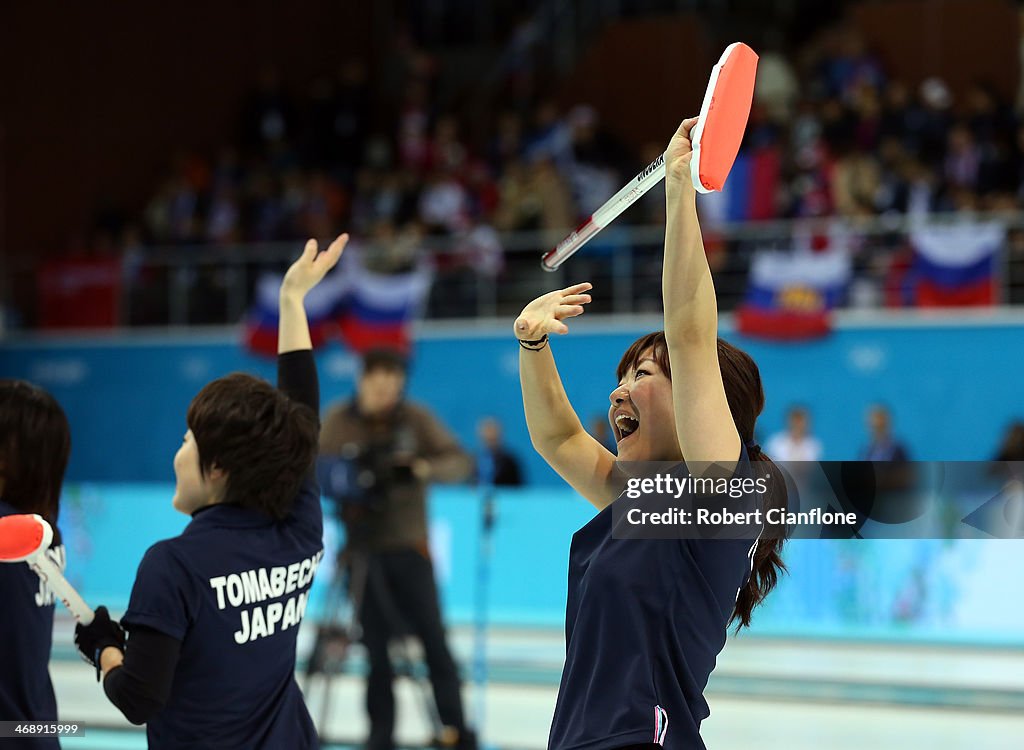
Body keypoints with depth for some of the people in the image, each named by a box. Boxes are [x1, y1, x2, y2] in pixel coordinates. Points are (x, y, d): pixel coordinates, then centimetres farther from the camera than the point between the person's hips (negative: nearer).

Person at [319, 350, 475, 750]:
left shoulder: (416, 419, 0)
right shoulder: (338, 421, 1)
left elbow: (460, 462, -6)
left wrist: (424, 467, -25)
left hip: (409, 547, 0)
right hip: (362, 548, 1)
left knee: (431, 636, -6)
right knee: (376, 645, 1)